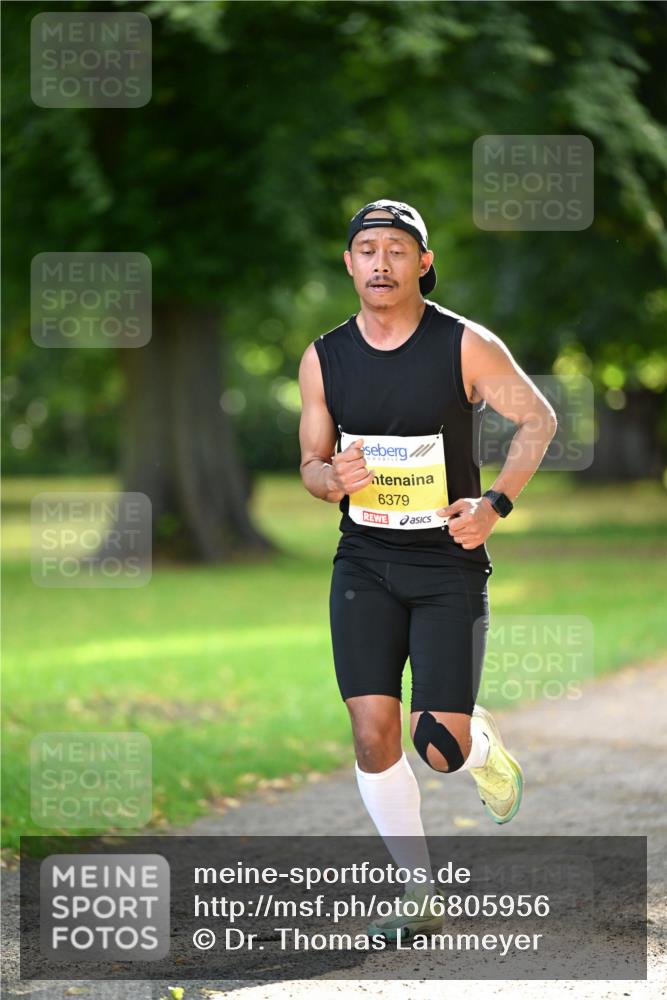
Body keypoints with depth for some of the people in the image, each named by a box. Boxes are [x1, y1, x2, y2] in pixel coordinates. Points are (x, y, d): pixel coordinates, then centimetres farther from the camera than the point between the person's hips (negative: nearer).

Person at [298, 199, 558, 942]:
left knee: (439, 748, -8)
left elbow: (538, 419, 2)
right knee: (372, 731, -11)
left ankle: (482, 747, 32)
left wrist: (495, 505, -12)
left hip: (450, 567, -2)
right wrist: (333, 478, -16)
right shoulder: (324, 359, 0)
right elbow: (311, 461, 9)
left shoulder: (466, 345, -9)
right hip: (365, 566, 2)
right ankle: (419, 897, 4)